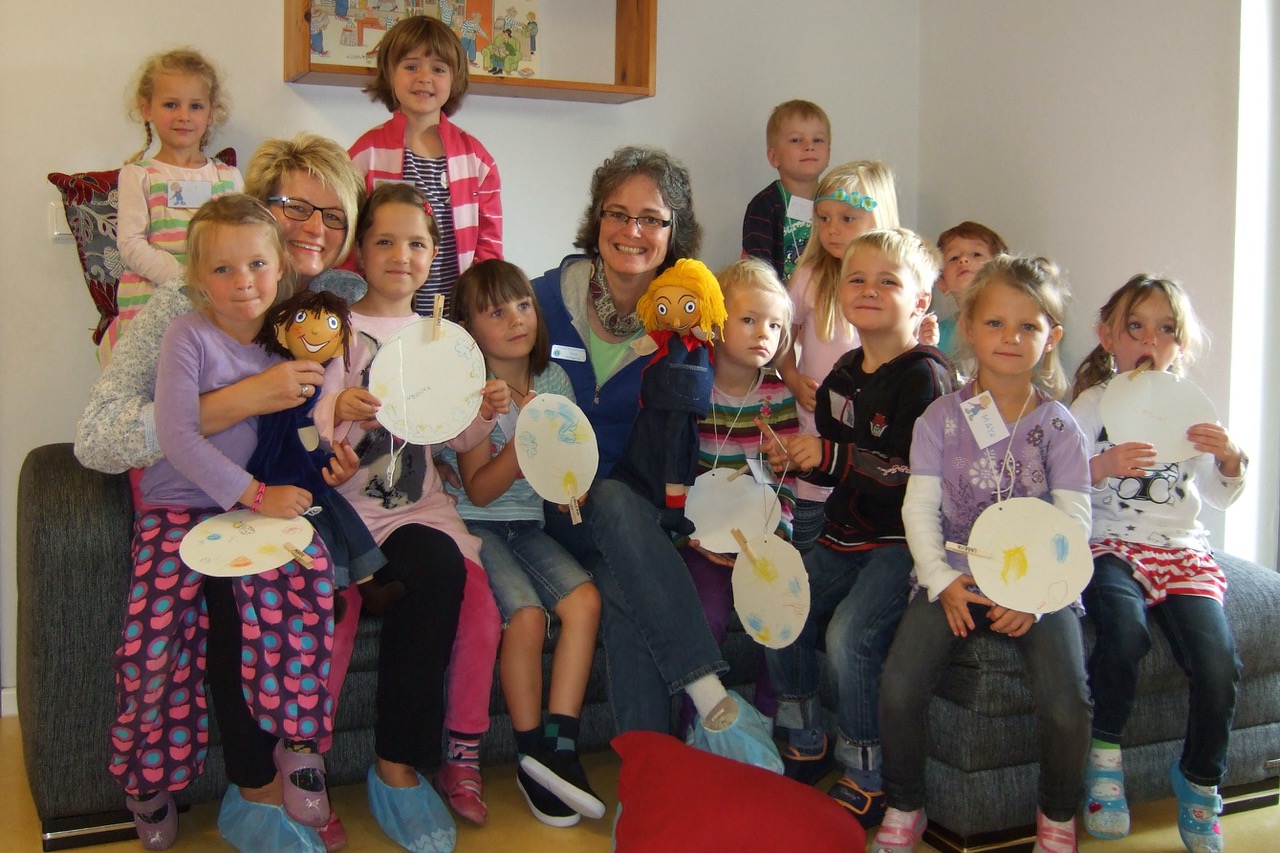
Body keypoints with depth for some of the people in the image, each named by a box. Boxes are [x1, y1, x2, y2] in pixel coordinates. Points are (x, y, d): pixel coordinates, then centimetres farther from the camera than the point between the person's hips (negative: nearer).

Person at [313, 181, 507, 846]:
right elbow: (318, 432, -6)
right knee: (436, 565, -31)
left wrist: (485, 413, -4)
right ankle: (398, 766, -18)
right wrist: (340, 410, -28)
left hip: (422, 503, 5)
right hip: (356, 504, -4)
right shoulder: (340, 328, 1)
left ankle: (460, 755, 1)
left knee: (481, 609, -21)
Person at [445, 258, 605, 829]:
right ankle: (532, 755, -8)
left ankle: (559, 745, -15)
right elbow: (480, 489, -13)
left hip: (527, 524, 5)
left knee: (585, 599, -19)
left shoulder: (553, 379, 7)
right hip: (475, 524, -5)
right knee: (527, 612, -25)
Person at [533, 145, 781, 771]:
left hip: (641, 504, 1)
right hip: (558, 504, -1)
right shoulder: (548, 297, 0)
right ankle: (712, 698, -39)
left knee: (625, 588, -33)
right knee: (618, 505, -36)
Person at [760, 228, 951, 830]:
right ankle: (807, 747, 14)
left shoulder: (924, 377, -14)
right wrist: (797, 460, 1)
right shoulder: (843, 375, 12)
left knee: (849, 632, -24)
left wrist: (831, 457, -24)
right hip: (846, 534, 8)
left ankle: (866, 780, -5)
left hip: (905, 539, -8)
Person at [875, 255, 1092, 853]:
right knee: (899, 687, -21)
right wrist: (942, 581, -13)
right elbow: (919, 509, -1)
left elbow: (1073, 523, -4)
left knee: (1067, 703, -21)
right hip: (956, 576, 1)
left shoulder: (1059, 427, 3)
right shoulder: (941, 418, 4)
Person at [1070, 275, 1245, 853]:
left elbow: (1220, 498, 13)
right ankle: (1104, 755, -11)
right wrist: (1101, 468, -24)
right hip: (1111, 545, -3)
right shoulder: (1092, 404, 3)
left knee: (1217, 661, -20)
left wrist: (1229, 460, -8)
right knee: (1125, 631, -35)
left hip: (1182, 549, 3)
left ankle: (1200, 780, 7)